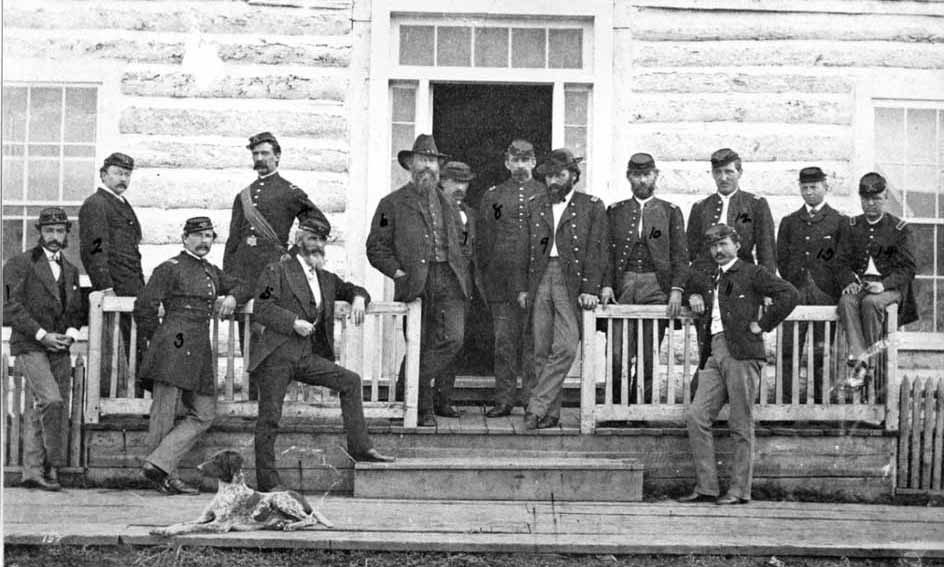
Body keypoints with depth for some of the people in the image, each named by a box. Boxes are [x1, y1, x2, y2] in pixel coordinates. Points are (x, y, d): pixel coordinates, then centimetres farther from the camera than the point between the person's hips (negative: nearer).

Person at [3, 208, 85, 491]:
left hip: (59, 349, 6)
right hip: (30, 347, -6)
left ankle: (32, 472, 9)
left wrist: (70, 333, 0)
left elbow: (76, 310, 21)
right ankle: (53, 464, -10)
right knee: (51, 400, -21)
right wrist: (42, 335, -14)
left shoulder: (70, 270, 17)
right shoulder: (19, 264, -2)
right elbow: (11, 307, -9)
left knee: (41, 412, 5)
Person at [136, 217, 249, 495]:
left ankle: (158, 464, 1)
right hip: (174, 348, -8)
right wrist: (157, 340, 2)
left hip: (200, 352, 8)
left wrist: (232, 297, 7)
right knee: (164, 413, -4)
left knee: (204, 414, 4)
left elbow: (243, 286, 31)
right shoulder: (170, 268, -3)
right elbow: (144, 306, -8)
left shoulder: (211, 272, 20)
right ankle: (168, 477, -1)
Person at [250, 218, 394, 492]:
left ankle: (359, 447, 0)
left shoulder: (325, 278, 18)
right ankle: (267, 480, -1)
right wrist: (293, 322, -20)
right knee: (269, 417, -6)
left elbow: (353, 289, 29)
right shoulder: (277, 270, -2)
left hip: (305, 356, 6)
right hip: (275, 355, -6)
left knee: (350, 381, -2)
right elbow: (262, 308, -11)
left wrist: (358, 299, 5)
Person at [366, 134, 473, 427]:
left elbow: (462, 245, 27)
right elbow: (376, 248, 3)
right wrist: (397, 272, -10)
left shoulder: (449, 206, 21)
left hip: (449, 282, 4)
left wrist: (465, 277, 13)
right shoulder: (392, 204, 6)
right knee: (419, 345, -3)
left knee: (453, 338, -10)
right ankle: (424, 407, 8)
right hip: (415, 283, -4)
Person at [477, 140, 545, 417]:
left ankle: (533, 400, 5)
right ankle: (504, 400, 3)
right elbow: (484, 241, 13)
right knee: (504, 342, -1)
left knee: (534, 340, -1)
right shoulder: (492, 196, 12)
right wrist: (485, 277, 6)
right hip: (502, 279, 1)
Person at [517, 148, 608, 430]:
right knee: (542, 351, 3)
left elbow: (596, 250, -2)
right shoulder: (534, 205, 16)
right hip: (540, 279, 4)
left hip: (571, 282, -3)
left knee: (565, 348, -14)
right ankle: (550, 413, 8)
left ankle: (537, 407, -10)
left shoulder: (591, 206, 5)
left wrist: (590, 288, -11)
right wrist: (522, 287, 7)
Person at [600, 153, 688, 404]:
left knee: (649, 355, -1)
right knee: (617, 355, -7)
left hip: (657, 287, 0)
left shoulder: (671, 212, 11)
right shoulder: (615, 212, 14)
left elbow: (680, 256, 5)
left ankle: (642, 405, 7)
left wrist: (676, 289, -8)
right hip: (622, 286, 1)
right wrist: (606, 284, -6)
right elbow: (606, 252, 9)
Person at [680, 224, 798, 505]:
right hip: (713, 354, 7)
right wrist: (694, 296, 24)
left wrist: (763, 325, -8)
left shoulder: (752, 273, 3)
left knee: (741, 424, -5)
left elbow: (789, 294, -8)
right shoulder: (709, 280, 24)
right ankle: (706, 486, 0)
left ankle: (740, 490, -1)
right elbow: (691, 281, 47)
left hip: (741, 352, -7)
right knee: (696, 416, -4)